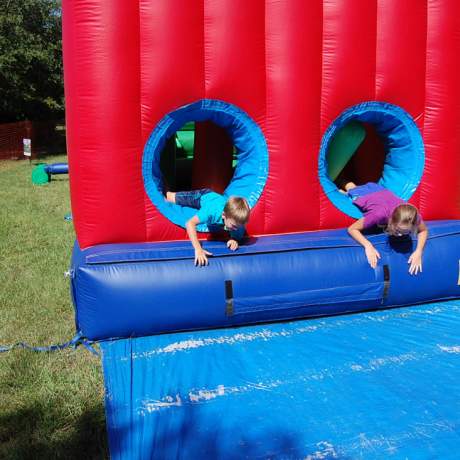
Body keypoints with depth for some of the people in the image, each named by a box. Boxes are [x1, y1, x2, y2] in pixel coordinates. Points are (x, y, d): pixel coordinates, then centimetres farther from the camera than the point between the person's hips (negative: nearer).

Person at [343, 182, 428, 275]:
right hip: (364, 196, -3)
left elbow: (424, 230, -22)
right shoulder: (380, 214, -51)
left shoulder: (413, 215, -42)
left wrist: (418, 252, -39)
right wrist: (368, 246, -58)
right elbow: (352, 229, -44)